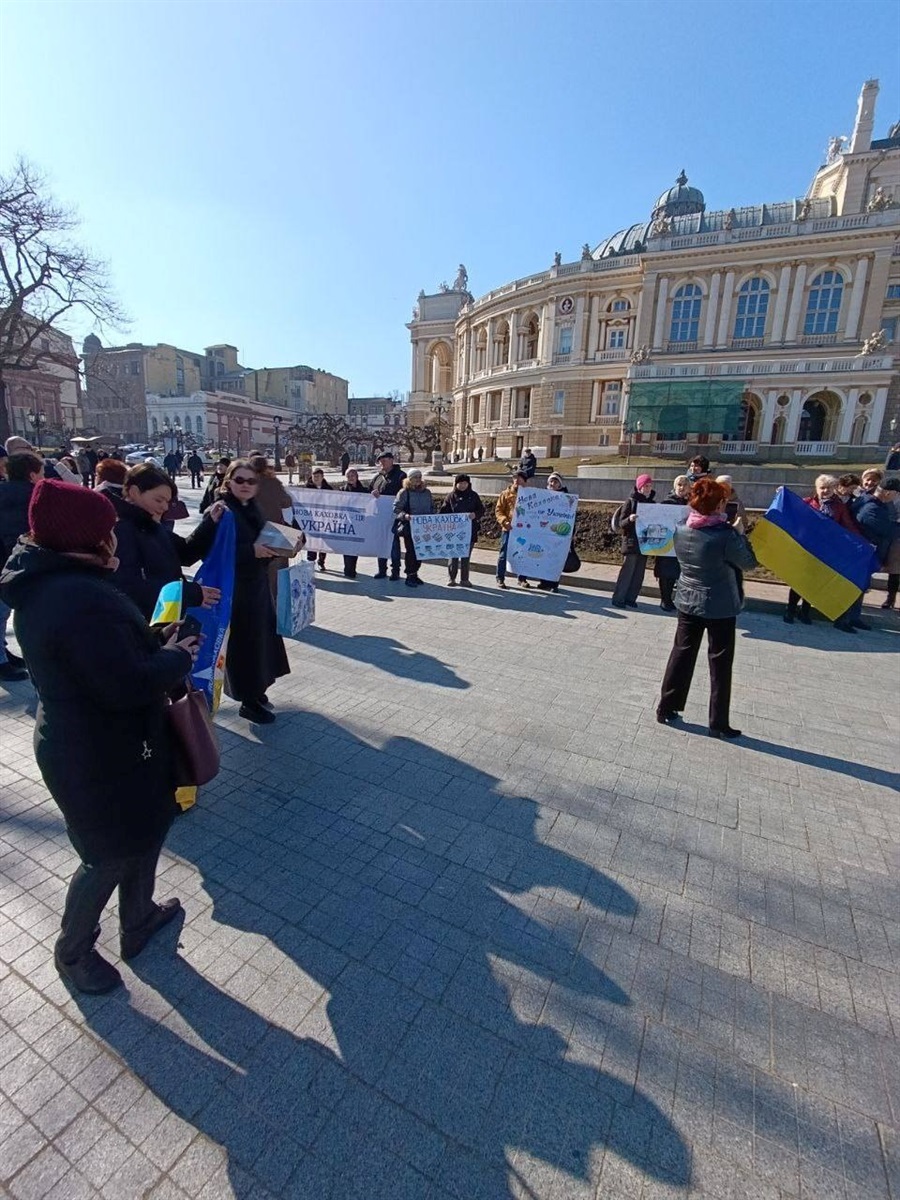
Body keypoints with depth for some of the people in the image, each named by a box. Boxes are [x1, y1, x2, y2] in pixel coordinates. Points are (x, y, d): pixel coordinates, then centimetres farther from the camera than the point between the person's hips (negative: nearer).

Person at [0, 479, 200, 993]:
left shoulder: (45, 584, 3)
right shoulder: (82, 596, -31)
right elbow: (128, 684, -33)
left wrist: (158, 643, 0)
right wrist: (177, 656, -16)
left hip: (76, 743, 10)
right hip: (101, 757, -10)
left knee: (142, 831, 26)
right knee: (111, 854, 14)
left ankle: (138, 920, 47)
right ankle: (73, 951, 40)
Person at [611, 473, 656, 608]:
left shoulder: (652, 503, 11)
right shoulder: (631, 501, -4)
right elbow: (621, 523, -6)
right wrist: (629, 519, -26)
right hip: (631, 542, -6)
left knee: (639, 574, 7)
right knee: (627, 571, -7)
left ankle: (630, 598, 16)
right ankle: (618, 599, 1)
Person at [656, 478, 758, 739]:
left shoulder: (681, 530, -5)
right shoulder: (725, 534, -21)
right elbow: (749, 562, -9)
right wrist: (740, 534, 2)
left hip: (687, 602, 5)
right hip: (720, 606, -5)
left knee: (682, 654, 14)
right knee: (720, 664, 7)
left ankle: (666, 708, 22)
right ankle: (718, 724, 16)